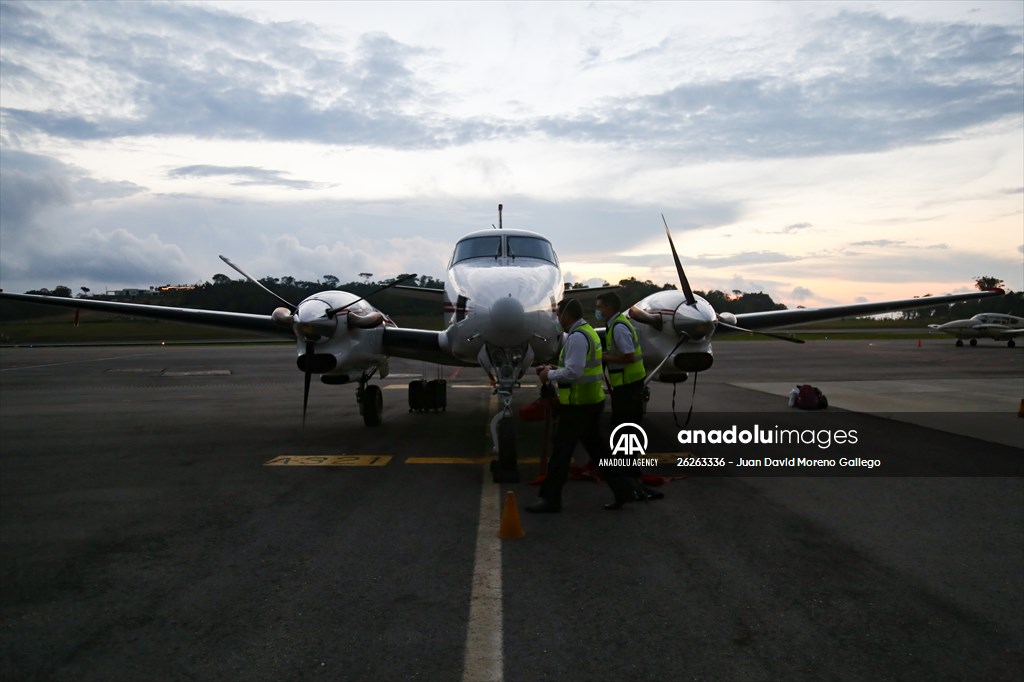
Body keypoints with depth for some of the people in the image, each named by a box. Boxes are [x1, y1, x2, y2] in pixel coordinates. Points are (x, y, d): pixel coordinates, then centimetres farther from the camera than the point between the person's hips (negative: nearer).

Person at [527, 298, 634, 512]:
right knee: (597, 447, 16)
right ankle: (622, 490, 20)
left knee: (561, 451, -1)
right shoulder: (587, 332, 14)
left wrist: (550, 375, -10)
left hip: (578, 404, -10)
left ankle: (550, 499, 8)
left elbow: (573, 372, -25)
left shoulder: (577, 337, -18)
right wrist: (554, 369, 12)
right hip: (592, 400, 10)